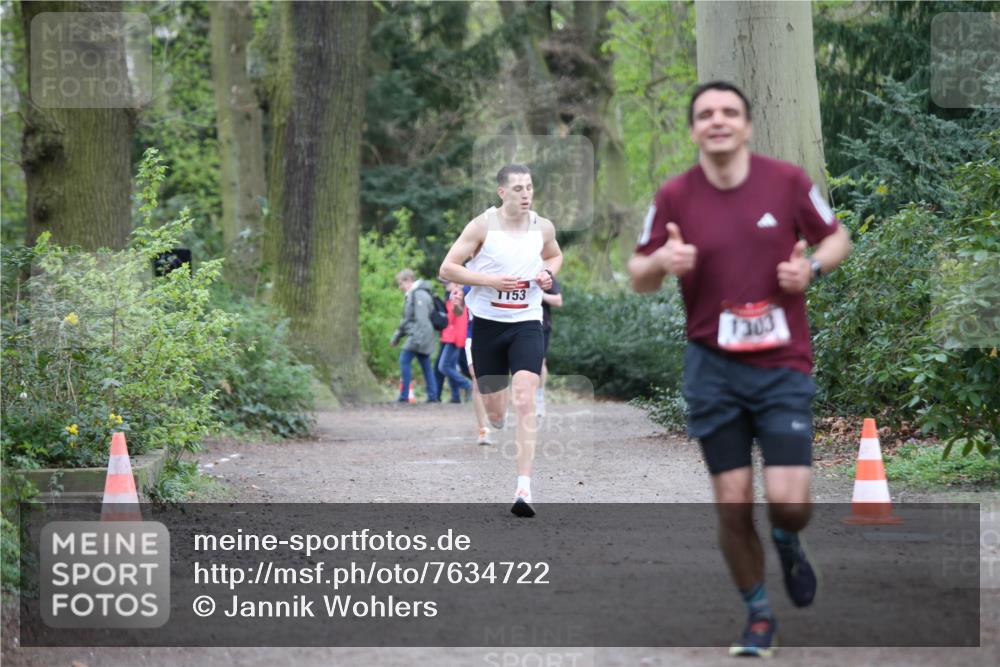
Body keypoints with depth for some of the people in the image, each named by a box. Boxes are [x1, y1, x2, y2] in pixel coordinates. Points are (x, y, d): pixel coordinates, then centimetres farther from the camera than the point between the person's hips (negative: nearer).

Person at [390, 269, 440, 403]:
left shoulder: (419, 295, -12)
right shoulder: (410, 295, 21)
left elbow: (421, 319, -20)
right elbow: (407, 320, 28)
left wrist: (418, 338, -26)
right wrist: (397, 335, 29)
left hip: (419, 335, -10)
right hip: (416, 337, 10)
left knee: (404, 360, -13)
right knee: (426, 365, 8)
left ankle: (404, 395, -16)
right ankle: (433, 396, 7)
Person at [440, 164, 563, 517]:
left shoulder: (543, 227, 2)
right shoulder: (482, 226, -8)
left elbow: (555, 255, 24)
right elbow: (447, 269, -8)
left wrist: (548, 273, 1)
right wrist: (490, 280, -19)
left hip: (526, 324, 1)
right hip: (487, 324, -1)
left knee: (524, 401, -19)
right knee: (494, 412, 6)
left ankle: (524, 488, -24)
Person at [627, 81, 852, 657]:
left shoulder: (789, 181, -4)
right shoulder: (674, 197, -3)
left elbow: (838, 238, 9)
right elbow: (640, 278, 5)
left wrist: (811, 268, -12)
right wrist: (663, 260, -18)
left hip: (784, 366, -1)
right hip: (714, 368, 1)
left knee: (789, 501, -10)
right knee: (733, 502, -1)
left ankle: (788, 543, 28)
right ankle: (759, 614, 21)